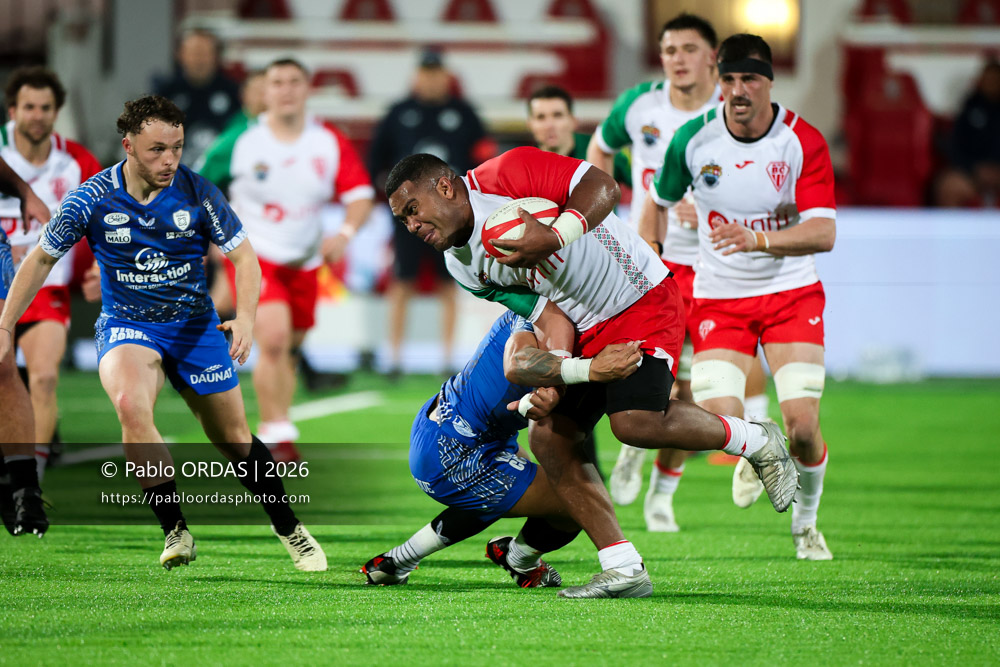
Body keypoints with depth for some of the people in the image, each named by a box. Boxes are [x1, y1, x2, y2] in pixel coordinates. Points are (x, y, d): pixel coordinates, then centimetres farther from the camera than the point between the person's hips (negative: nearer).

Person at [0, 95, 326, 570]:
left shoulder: (197, 193, -13)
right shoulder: (93, 199, -13)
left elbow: (243, 256, -4)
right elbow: (42, 258, 0)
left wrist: (245, 317, -21)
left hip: (194, 323, 1)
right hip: (125, 325, -1)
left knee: (233, 439, 7)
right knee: (130, 405, -32)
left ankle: (289, 529, 30)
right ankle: (175, 531, -25)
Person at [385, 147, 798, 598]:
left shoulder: (505, 176, -18)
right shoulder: (462, 265, 4)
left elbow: (602, 188, -22)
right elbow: (539, 307, 5)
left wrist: (554, 237, -36)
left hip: (641, 302, -8)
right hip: (583, 331, 8)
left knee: (636, 422, -25)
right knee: (550, 438, -3)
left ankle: (755, 442, 0)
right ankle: (623, 570, 1)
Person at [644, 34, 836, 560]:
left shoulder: (802, 141, -14)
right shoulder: (693, 139, -8)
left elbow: (824, 233, -22)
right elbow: (657, 202, 12)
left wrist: (756, 240, -37)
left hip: (791, 293, -1)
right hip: (719, 296, 1)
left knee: (802, 426, -13)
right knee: (719, 421, -18)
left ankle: (805, 522, 18)